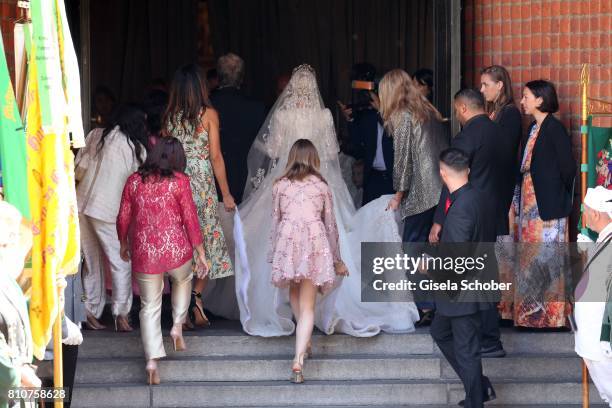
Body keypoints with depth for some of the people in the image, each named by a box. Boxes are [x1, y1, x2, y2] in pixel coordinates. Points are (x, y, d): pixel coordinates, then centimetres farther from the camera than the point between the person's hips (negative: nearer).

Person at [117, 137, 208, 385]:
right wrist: (200, 253, 2)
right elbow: (190, 218, -6)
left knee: (149, 307, 9)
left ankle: (152, 361, 1)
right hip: (176, 250, -1)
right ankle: (178, 325, 19)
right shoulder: (179, 181, -6)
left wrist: (123, 244, 24)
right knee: (183, 280, 32)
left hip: (144, 253, 2)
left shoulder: (134, 181, 2)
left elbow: (123, 218, 6)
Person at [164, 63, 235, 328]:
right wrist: (226, 194, 1)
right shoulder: (208, 114, -5)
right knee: (209, 242, 7)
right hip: (203, 184, -3)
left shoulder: (169, 116, 4)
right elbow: (216, 157, -5)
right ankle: (196, 295, -13)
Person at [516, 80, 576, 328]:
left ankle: (553, 313, 0)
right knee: (531, 258, 11)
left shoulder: (554, 129, -12)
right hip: (530, 200, 9)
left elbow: (568, 167, -12)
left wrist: (562, 198, -2)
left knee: (549, 256, -5)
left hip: (548, 203, -9)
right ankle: (533, 310, 18)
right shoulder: (534, 128, 14)